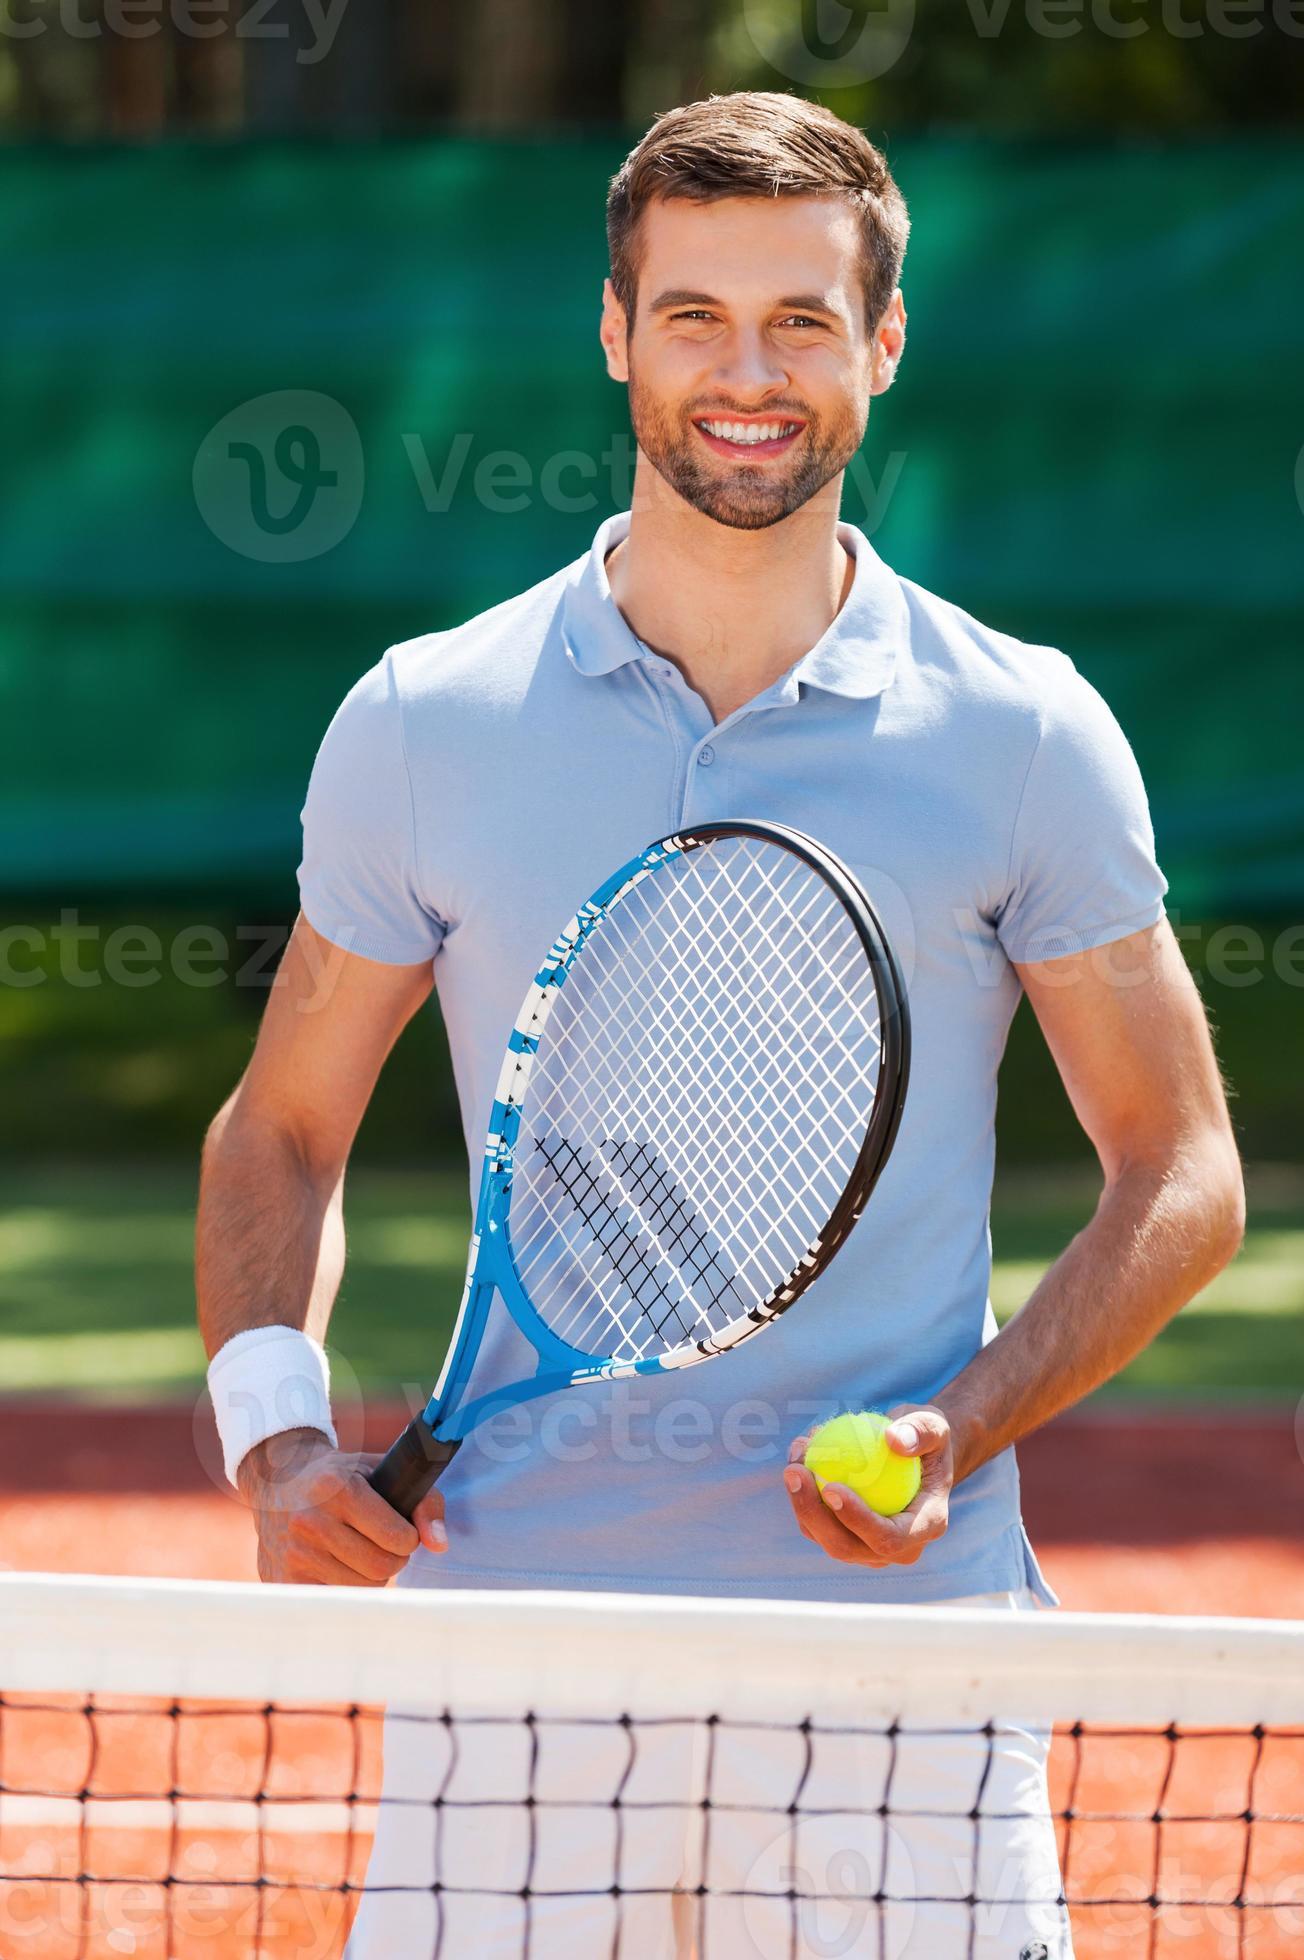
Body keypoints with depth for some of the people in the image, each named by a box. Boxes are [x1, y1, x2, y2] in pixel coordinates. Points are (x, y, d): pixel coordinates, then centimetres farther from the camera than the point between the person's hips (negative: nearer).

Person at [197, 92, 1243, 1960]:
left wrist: (962, 1430, -9)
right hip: (516, 1627, 1)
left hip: (896, 1613, -1)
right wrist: (276, 1430, -3)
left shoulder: (1025, 736, 2)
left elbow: (1181, 1173, 6)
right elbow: (283, 1131, 15)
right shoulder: (423, 723, 5)